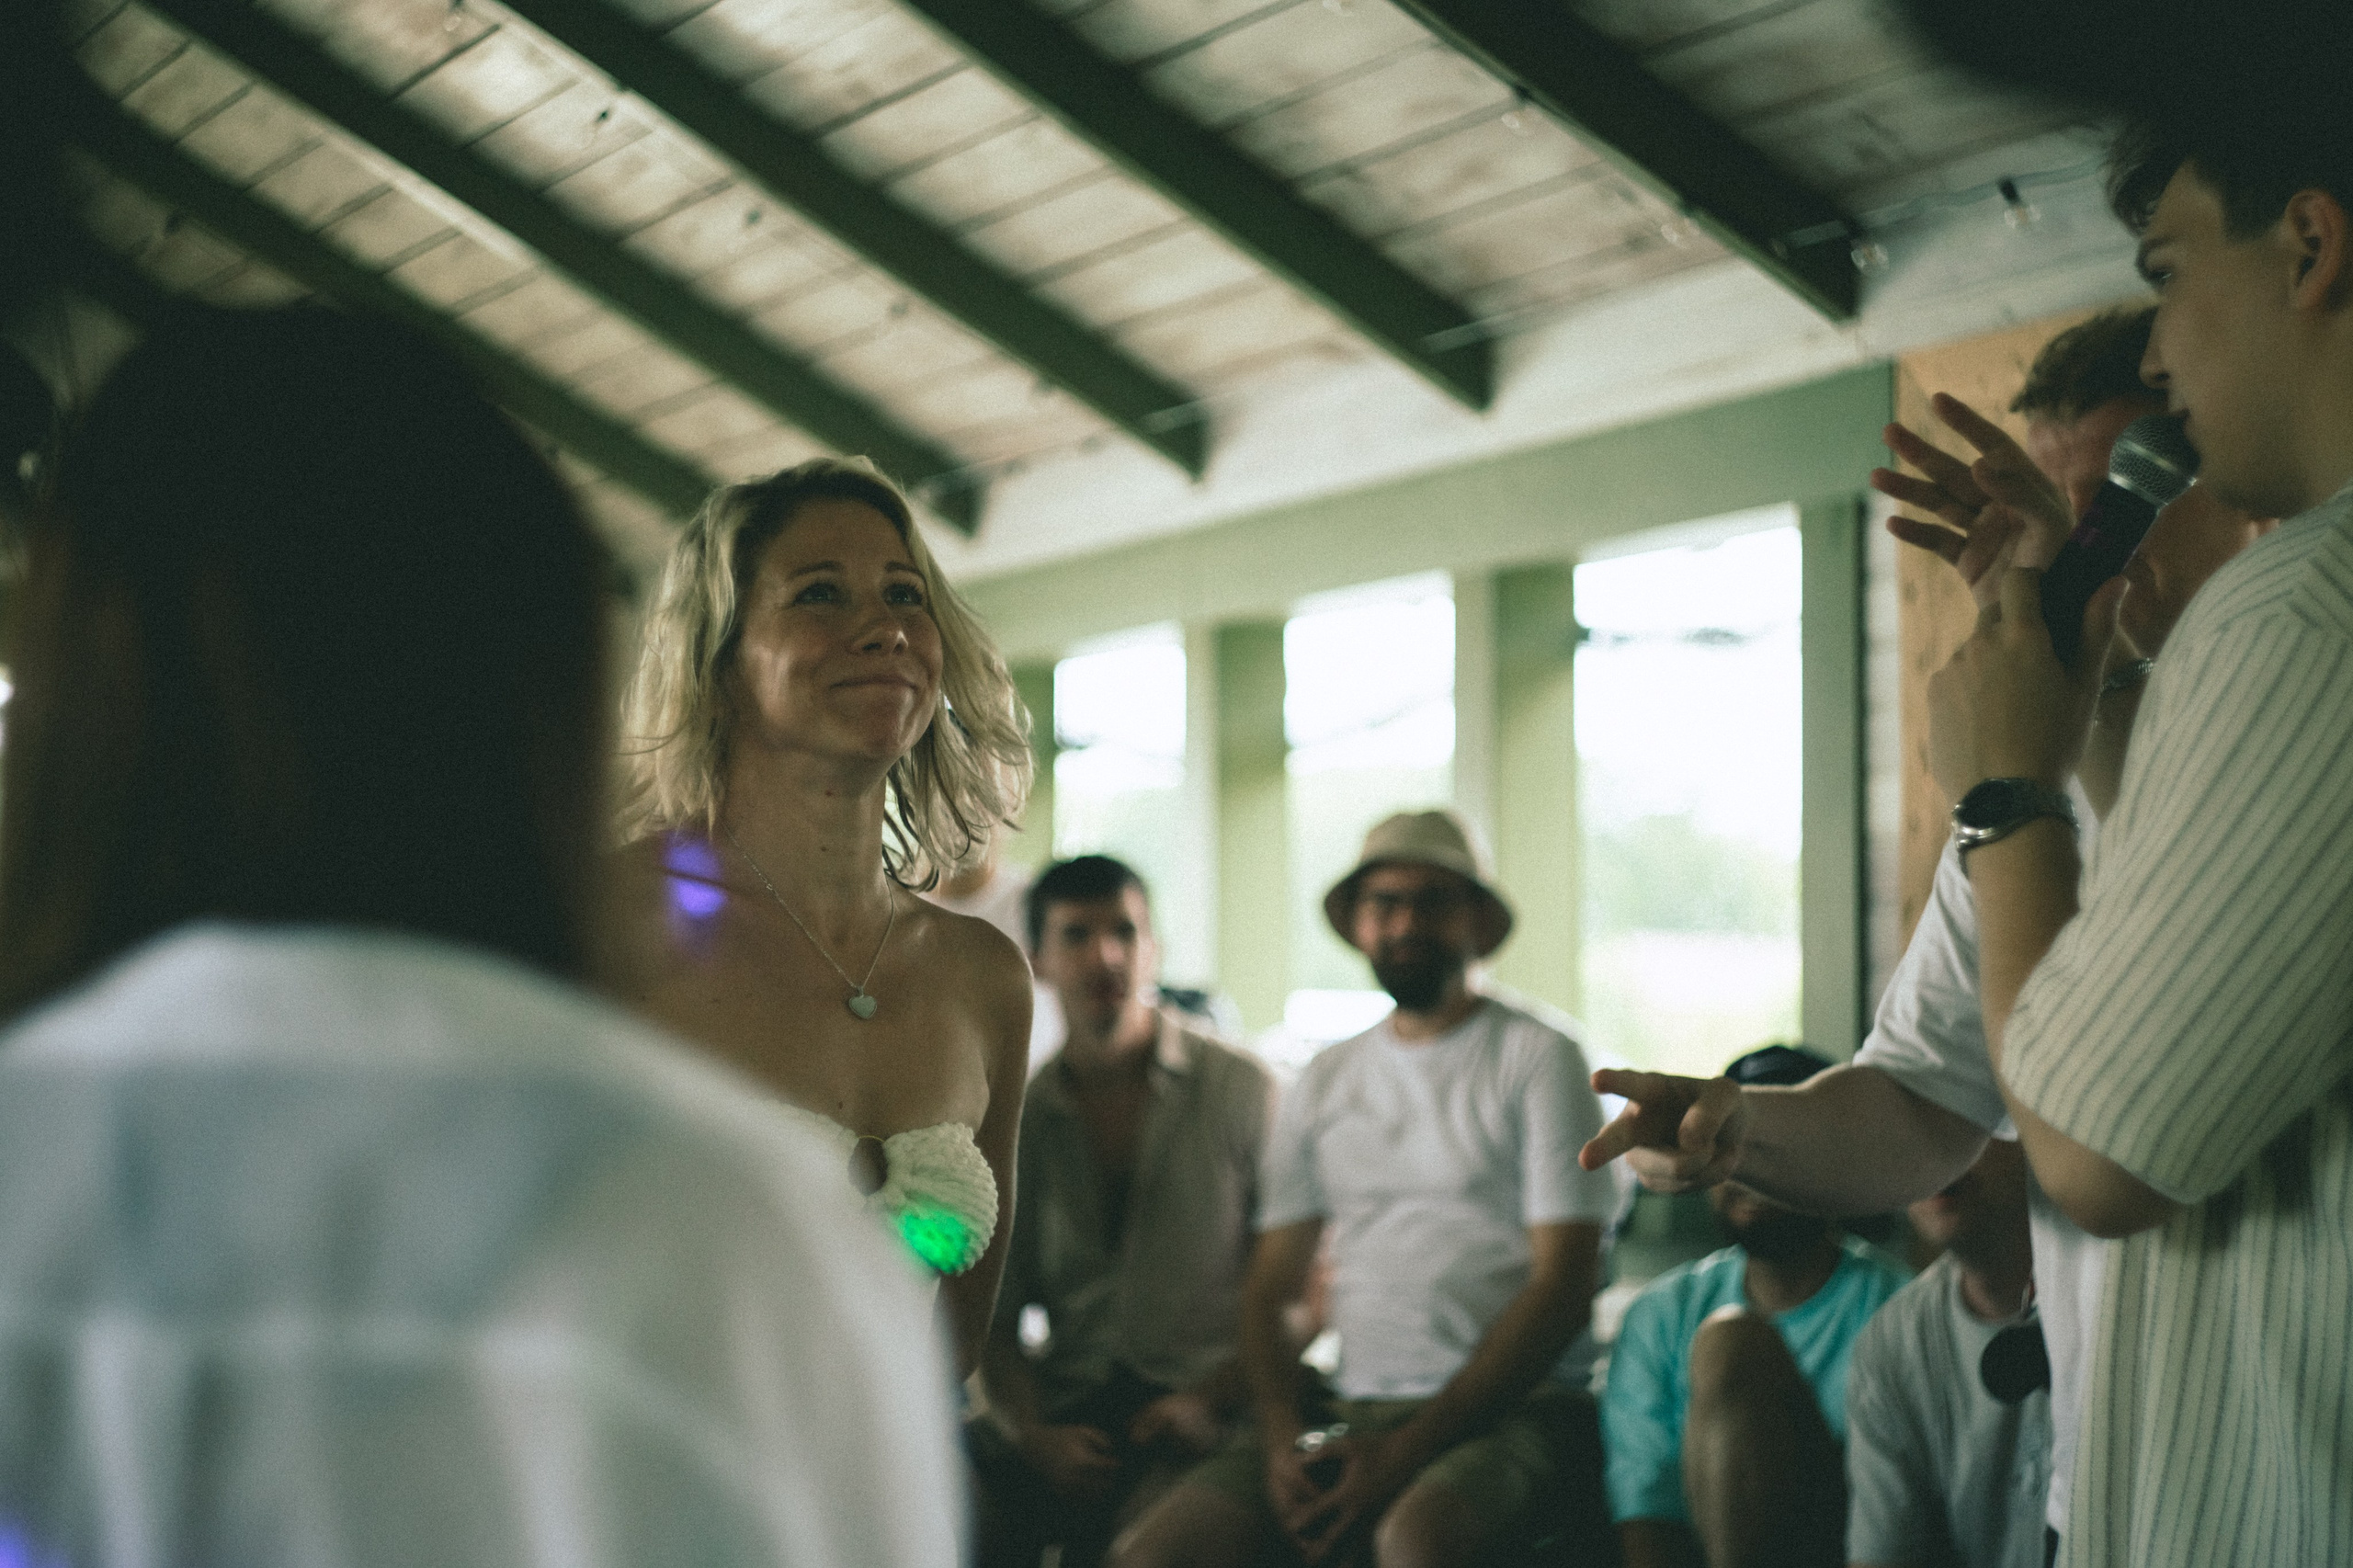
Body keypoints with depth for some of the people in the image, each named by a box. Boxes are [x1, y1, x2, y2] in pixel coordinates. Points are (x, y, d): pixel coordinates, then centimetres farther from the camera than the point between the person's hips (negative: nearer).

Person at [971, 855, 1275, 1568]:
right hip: (1065, 1405, 3)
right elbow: (996, 1315, 12)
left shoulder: (1241, 1089, 4)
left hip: (1205, 1402, -3)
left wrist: (1211, 1400, -12)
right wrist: (1033, 1434, -8)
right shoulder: (1016, 1118, 13)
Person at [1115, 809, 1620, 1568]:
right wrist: (1284, 1439, -6)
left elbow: (1564, 1286, -5)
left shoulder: (1536, 1056, 3)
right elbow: (1268, 1288, 16)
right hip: (1354, 1411, 4)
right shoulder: (1322, 1084, 19)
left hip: (1515, 1406, -4)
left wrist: (1409, 1450, -14)